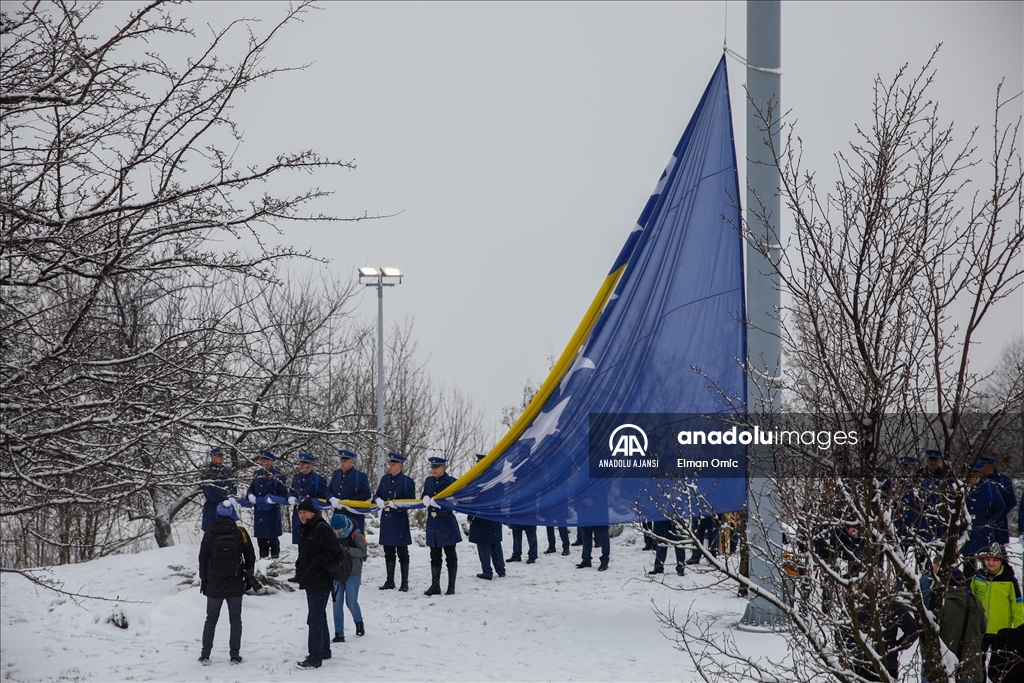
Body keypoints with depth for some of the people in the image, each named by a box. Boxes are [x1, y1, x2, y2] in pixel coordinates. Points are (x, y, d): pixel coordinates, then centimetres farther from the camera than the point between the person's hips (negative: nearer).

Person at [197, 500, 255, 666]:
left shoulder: (209, 534, -4)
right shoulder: (240, 533, -4)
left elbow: (202, 559, 1)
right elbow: (250, 558, 2)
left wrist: (203, 580, 11)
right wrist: (248, 577, 15)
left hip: (214, 585, 0)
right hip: (235, 585, 0)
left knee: (211, 619, 10)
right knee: (235, 619, 8)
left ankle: (205, 655, 9)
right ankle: (235, 655, 5)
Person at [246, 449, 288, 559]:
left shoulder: (278, 475, -7)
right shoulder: (257, 473, 11)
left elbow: (283, 493, -7)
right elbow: (251, 488, 18)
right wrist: (250, 496, -3)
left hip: (272, 510, -5)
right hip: (258, 509, 5)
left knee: (272, 536, -3)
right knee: (260, 535, 9)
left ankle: (275, 556, 5)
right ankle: (263, 557, 17)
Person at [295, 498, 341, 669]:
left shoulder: (322, 528, -15)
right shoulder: (304, 530, 14)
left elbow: (333, 552, -21)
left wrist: (314, 565, -20)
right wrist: (300, 567, 8)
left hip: (321, 581, -10)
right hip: (310, 581, 10)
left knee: (315, 618, -10)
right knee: (319, 617, 19)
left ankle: (315, 658, -9)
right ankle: (324, 651, 31)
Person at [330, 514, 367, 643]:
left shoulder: (355, 534, -12)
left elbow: (362, 552, -14)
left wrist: (347, 549, -28)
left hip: (353, 574, -3)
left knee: (351, 603, 3)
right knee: (337, 604, 0)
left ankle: (359, 623, 34)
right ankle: (339, 634, 4)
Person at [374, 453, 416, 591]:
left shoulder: (407, 481, -4)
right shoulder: (384, 479, 12)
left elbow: (411, 501, -5)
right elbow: (377, 495, 16)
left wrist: (397, 504, -19)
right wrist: (378, 500, -7)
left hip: (400, 521, -5)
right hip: (386, 520, 5)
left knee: (402, 553, -2)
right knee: (388, 552, 11)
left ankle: (405, 583, 3)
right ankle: (390, 581, 19)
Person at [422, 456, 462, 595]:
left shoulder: (450, 481, -7)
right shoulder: (428, 481, 10)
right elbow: (424, 498, 15)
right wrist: (425, 500, -8)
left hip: (447, 522, -6)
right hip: (432, 522, 6)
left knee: (450, 556, 1)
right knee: (435, 556, 10)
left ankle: (451, 587, 6)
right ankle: (435, 586, 16)